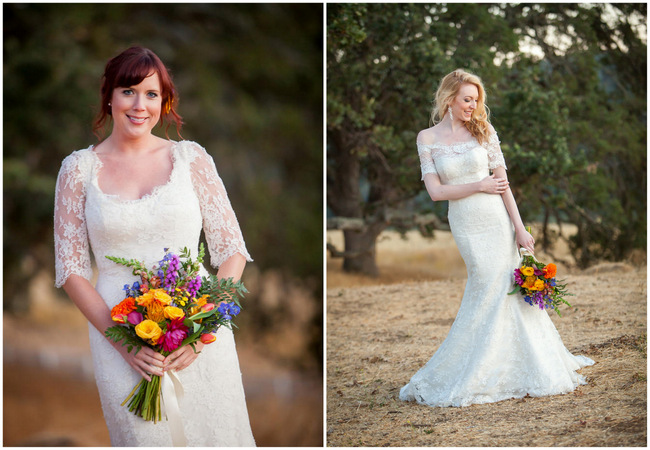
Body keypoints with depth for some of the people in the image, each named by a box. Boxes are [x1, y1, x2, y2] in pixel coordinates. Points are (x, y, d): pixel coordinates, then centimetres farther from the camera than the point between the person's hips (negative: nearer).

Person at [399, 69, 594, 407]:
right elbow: (436, 191, -5)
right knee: (488, 290, 1)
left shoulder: (482, 132, 2)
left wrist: (519, 227, -7)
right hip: (464, 224, -1)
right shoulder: (428, 138, 1)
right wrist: (480, 185, -8)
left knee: (500, 290, 2)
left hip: (496, 219, 1)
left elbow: (502, 183, -1)